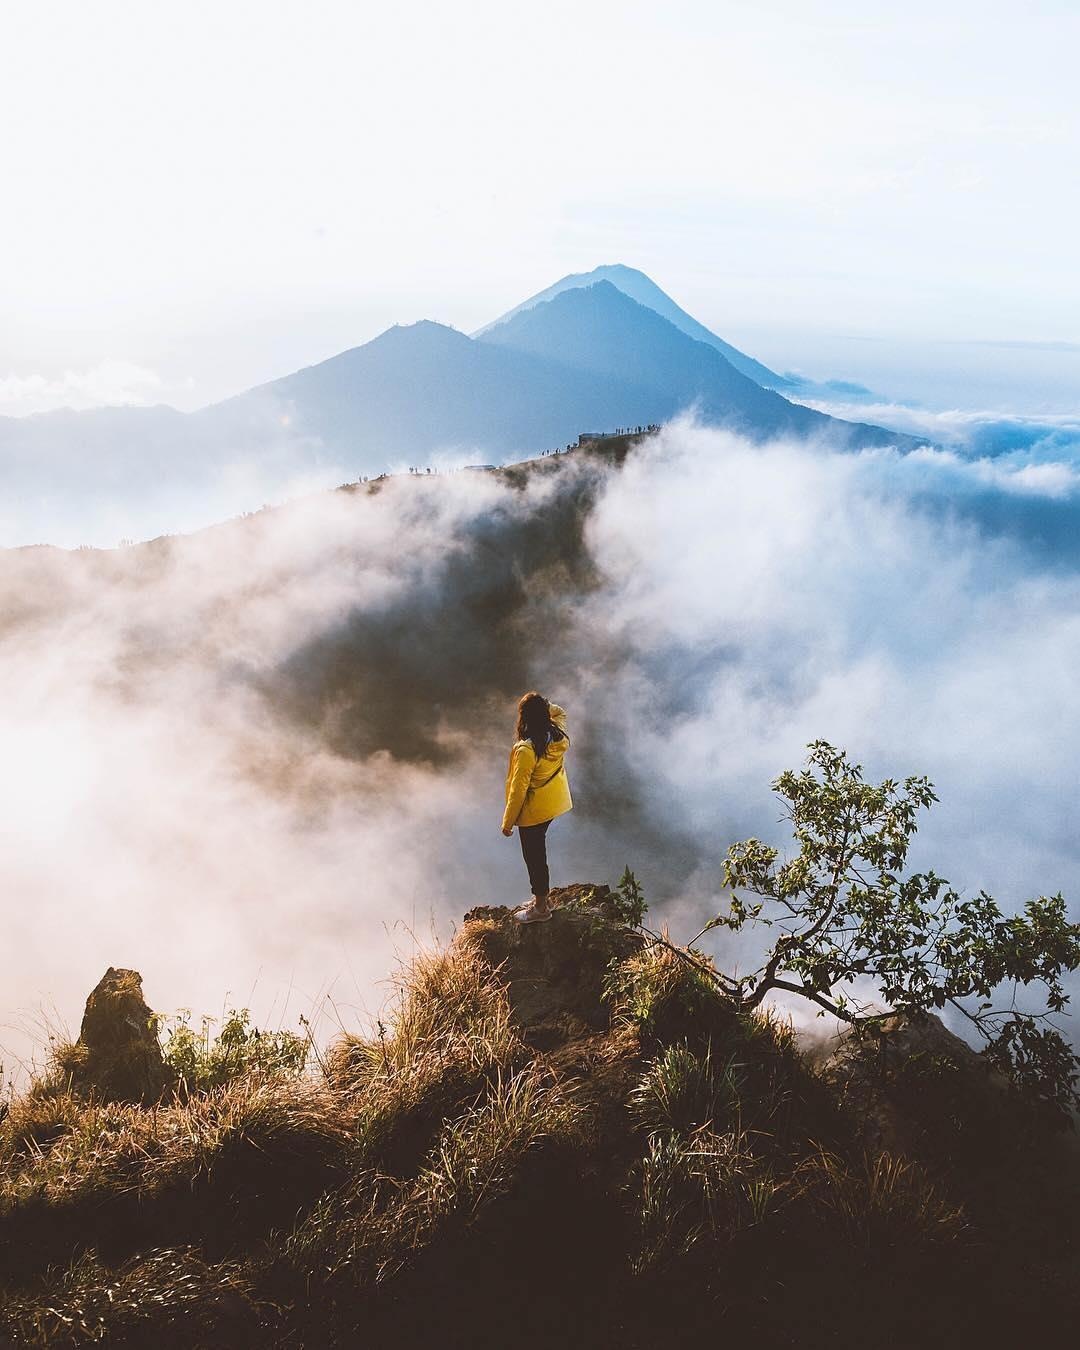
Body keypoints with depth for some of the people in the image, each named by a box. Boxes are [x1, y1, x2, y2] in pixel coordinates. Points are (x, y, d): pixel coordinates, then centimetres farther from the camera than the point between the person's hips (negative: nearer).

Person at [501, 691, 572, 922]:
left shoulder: (526, 750, -32)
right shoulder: (558, 734, -12)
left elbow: (518, 790, -24)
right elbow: (559, 713, 16)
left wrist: (508, 822, -13)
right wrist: (545, 704, 0)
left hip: (533, 811, -8)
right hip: (553, 804, 8)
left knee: (534, 856, 11)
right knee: (538, 851, 25)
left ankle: (541, 908, 27)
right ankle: (543, 897, 41)